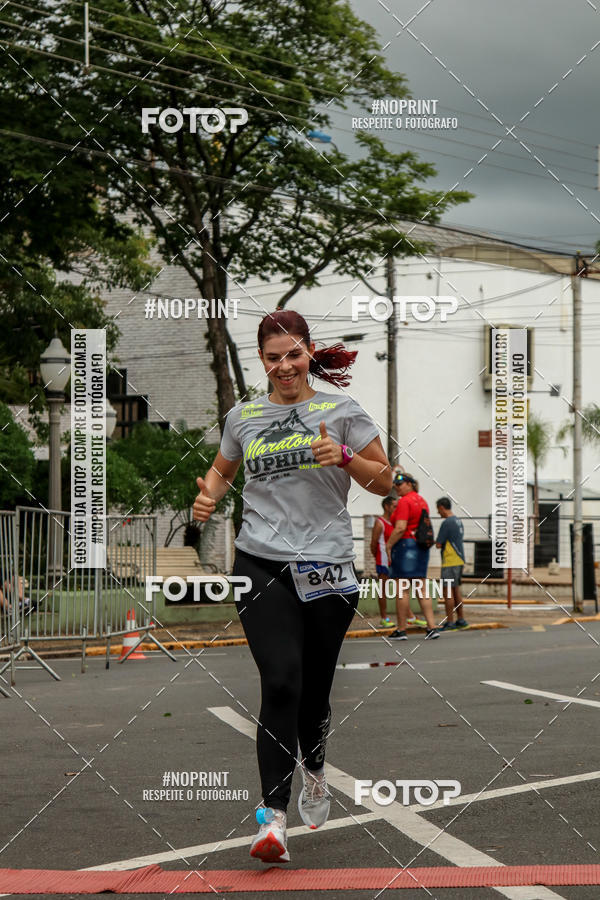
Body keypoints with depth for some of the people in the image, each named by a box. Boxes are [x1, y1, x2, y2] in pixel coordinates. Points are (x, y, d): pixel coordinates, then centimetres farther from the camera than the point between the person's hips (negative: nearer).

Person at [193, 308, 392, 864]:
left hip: (326, 567, 0)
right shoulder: (242, 417, 11)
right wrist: (208, 495, 6)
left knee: (315, 689, 9)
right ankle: (274, 817, -17)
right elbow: (222, 469, 29)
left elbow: (384, 482, 6)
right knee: (281, 683, -16)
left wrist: (343, 457, -12)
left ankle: (313, 769, 42)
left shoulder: (341, 411, 4)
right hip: (261, 564, 0)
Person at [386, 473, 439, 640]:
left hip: (405, 544, -9)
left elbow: (400, 528, -18)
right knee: (420, 589, 8)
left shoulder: (404, 502, -11)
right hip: (422, 546, 9)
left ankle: (401, 630, -2)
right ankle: (432, 627, 1)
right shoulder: (422, 500, 16)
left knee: (401, 589, -4)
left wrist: (388, 546, -12)